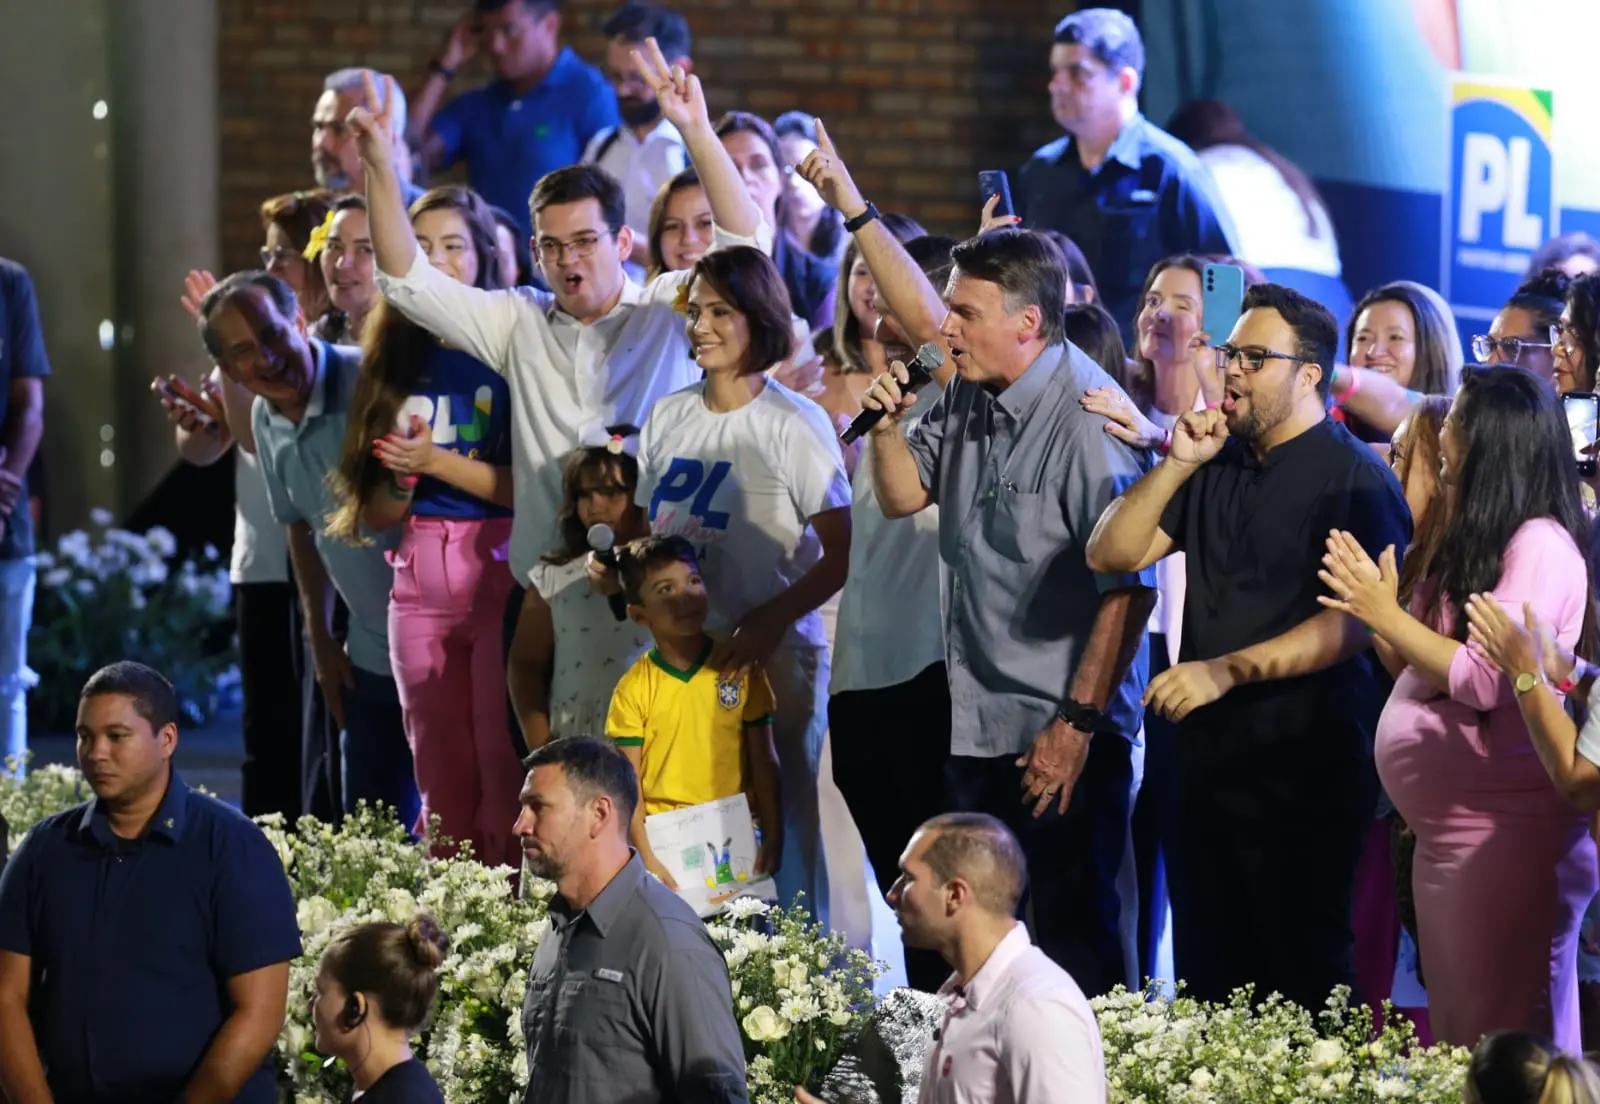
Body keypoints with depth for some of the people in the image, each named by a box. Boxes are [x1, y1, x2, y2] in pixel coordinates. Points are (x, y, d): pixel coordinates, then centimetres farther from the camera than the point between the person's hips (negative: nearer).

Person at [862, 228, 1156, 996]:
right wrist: (887, 425, -1)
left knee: (1073, 935, -2)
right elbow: (903, 496, 20)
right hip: (976, 725, 9)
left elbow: (1129, 587, -20)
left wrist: (1078, 723, -20)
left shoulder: (1087, 419, -18)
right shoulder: (967, 396, 8)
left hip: (1064, 731, -8)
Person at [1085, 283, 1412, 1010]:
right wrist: (1177, 466, -2)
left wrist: (1227, 670, -26)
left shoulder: (1355, 479, -8)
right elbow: (1110, 554, 11)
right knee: (1206, 984, 11)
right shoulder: (1218, 465, 14)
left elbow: (1357, 622, -19)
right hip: (1206, 760, 7)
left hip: (1304, 777, -7)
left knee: (1302, 984, -2)